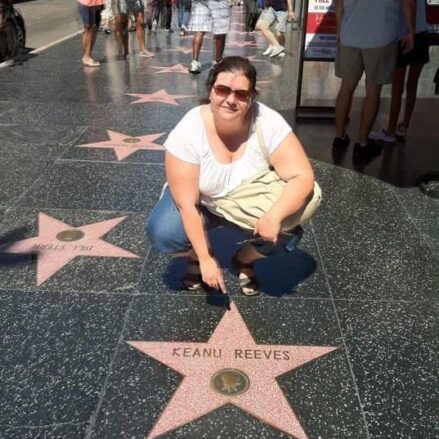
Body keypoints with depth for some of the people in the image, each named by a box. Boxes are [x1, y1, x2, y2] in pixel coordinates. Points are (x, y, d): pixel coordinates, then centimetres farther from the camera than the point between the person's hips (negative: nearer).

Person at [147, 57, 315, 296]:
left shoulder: (269, 124, -28)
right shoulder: (188, 132, -29)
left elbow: (303, 177, -26)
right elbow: (186, 204, -26)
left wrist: (274, 216, -44)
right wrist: (205, 258, -26)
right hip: (201, 202, -1)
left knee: (282, 235, -24)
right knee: (163, 233, -26)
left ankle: (244, 260, 11)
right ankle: (196, 257, 10)